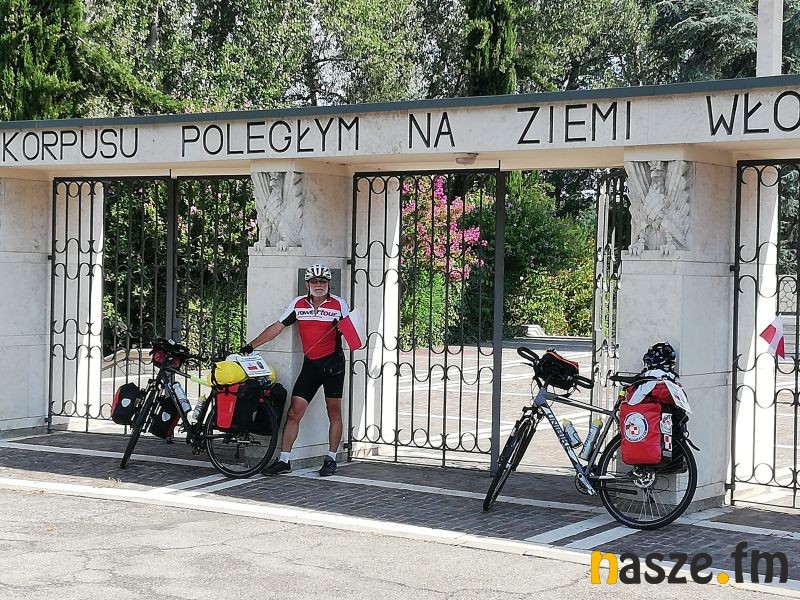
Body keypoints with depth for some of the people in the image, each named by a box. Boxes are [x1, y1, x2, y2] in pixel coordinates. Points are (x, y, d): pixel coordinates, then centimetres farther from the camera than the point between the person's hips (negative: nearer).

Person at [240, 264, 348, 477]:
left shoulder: (339, 304, -2)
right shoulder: (299, 304, 4)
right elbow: (277, 327, 6)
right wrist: (251, 346, 2)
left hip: (333, 363, -2)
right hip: (310, 364, 3)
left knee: (334, 413, 3)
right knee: (294, 412, -3)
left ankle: (331, 459, 14)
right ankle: (284, 460, 1)